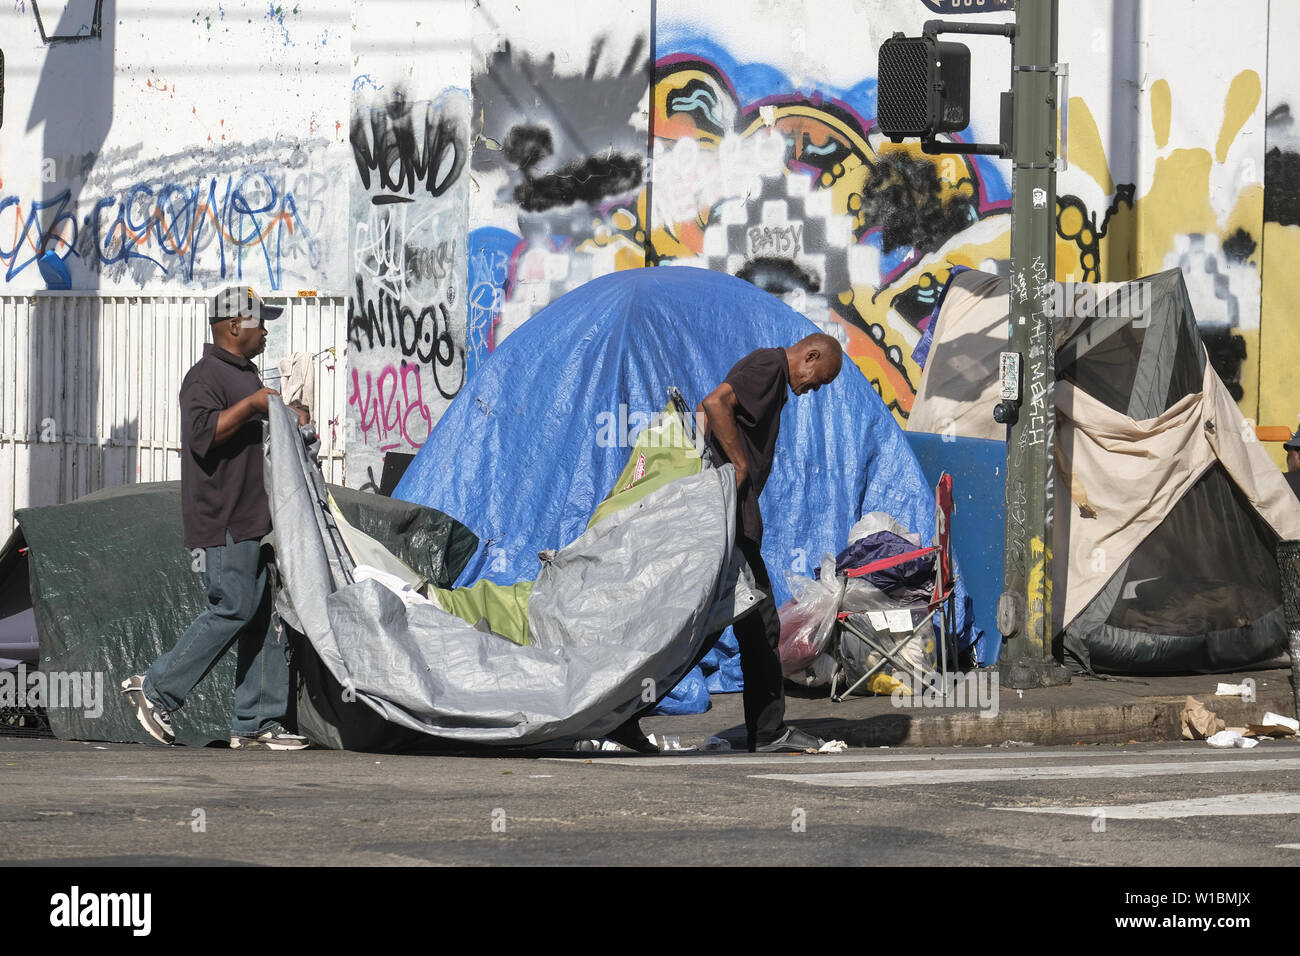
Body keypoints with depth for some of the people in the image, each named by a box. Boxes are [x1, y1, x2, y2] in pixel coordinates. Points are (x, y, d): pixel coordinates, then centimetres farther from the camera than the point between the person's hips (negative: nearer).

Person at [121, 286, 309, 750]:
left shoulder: (247, 374, 22)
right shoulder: (206, 377, -11)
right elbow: (202, 432, -26)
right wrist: (251, 405, -22)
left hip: (254, 519, 10)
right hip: (222, 522, -10)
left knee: (265, 616, 5)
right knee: (234, 608, -13)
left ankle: (257, 721, 6)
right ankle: (156, 689, -5)